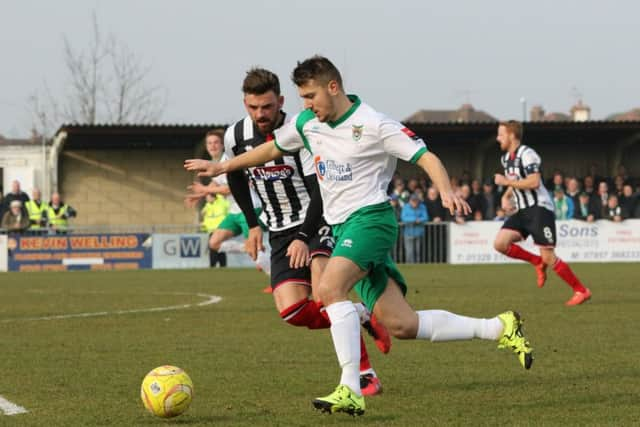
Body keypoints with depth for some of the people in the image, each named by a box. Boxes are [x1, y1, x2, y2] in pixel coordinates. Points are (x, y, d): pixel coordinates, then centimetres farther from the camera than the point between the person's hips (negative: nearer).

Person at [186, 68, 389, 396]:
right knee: (292, 311, -16)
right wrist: (253, 224, 18)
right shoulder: (236, 136, -3)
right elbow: (234, 176, 19)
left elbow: (319, 190, -19)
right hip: (280, 232, 5)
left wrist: (303, 238, -28)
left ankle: (365, 375, -17)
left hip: (317, 222, -5)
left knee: (325, 299, -28)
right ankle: (361, 318, 6)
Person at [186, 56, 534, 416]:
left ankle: (350, 391, -32)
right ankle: (499, 328, 12)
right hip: (341, 226, 7)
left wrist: (447, 192, -30)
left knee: (330, 288, -30)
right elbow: (273, 149, 29)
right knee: (402, 325, 1)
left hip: (370, 217, -7)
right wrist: (222, 166, 32)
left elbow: (426, 158, -12)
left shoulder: (374, 125, -11)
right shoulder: (307, 124, 10)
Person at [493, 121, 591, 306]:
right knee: (500, 243, -10)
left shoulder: (527, 154, -14)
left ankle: (581, 291, 2)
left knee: (548, 257, -11)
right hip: (522, 211, 9)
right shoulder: (506, 158, 15)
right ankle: (538, 262, 10)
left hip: (539, 209, -9)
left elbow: (534, 182, -25)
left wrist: (506, 181, -18)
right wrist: (506, 196, 10)